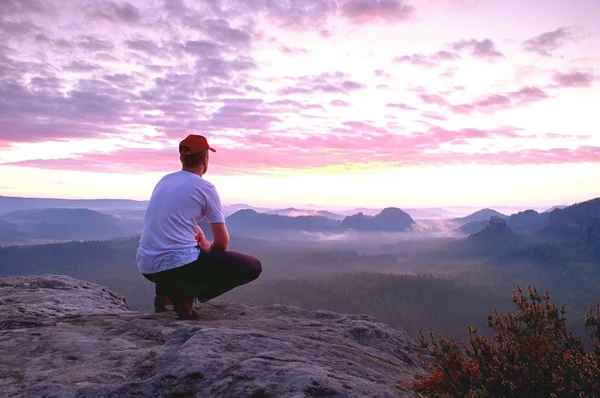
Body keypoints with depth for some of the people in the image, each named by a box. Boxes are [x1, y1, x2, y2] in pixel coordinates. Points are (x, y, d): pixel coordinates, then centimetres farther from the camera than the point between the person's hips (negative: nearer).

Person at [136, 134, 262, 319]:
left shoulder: (164, 180, 14)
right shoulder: (205, 188, -5)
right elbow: (222, 243, -3)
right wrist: (208, 247, 18)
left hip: (146, 268, 7)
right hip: (179, 263, -7)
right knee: (253, 266, 1)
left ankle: (165, 293, 17)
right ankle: (187, 294, -9)